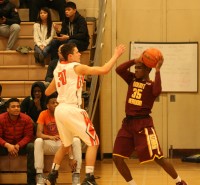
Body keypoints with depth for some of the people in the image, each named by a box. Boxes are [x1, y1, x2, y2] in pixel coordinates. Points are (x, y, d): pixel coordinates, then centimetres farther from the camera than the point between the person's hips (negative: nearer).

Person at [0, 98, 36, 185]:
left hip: (21, 146, 0)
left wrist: (17, 146, -29)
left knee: (31, 146, -30)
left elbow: (28, 136, -12)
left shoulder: (26, 119, -10)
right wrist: (7, 145, -32)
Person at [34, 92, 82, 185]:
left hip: (63, 143, 1)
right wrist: (50, 137, -43)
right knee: (38, 141, -33)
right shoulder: (43, 114, -11)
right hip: (49, 145, -1)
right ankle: (39, 175, -31)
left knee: (76, 141, -29)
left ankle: (76, 175, -26)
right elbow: (39, 134, -20)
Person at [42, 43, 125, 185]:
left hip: (60, 110, 7)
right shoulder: (76, 67, -6)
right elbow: (104, 70, -13)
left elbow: (48, 92, 23)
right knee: (93, 142, 1)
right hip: (72, 110, -7)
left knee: (66, 145, 26)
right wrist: (116, 55, -2)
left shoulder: (58, 69, 14)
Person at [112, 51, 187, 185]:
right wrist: (135, 60, -7)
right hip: (128, 123, 6)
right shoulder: (132, 79, 11)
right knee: (117, 158, -1)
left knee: (157, 157, -6)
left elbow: (157, 91, -28)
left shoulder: (151, 85, -4)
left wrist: (158, 70, -23)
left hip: (143, 124, -6)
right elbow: (119, 70, -3)